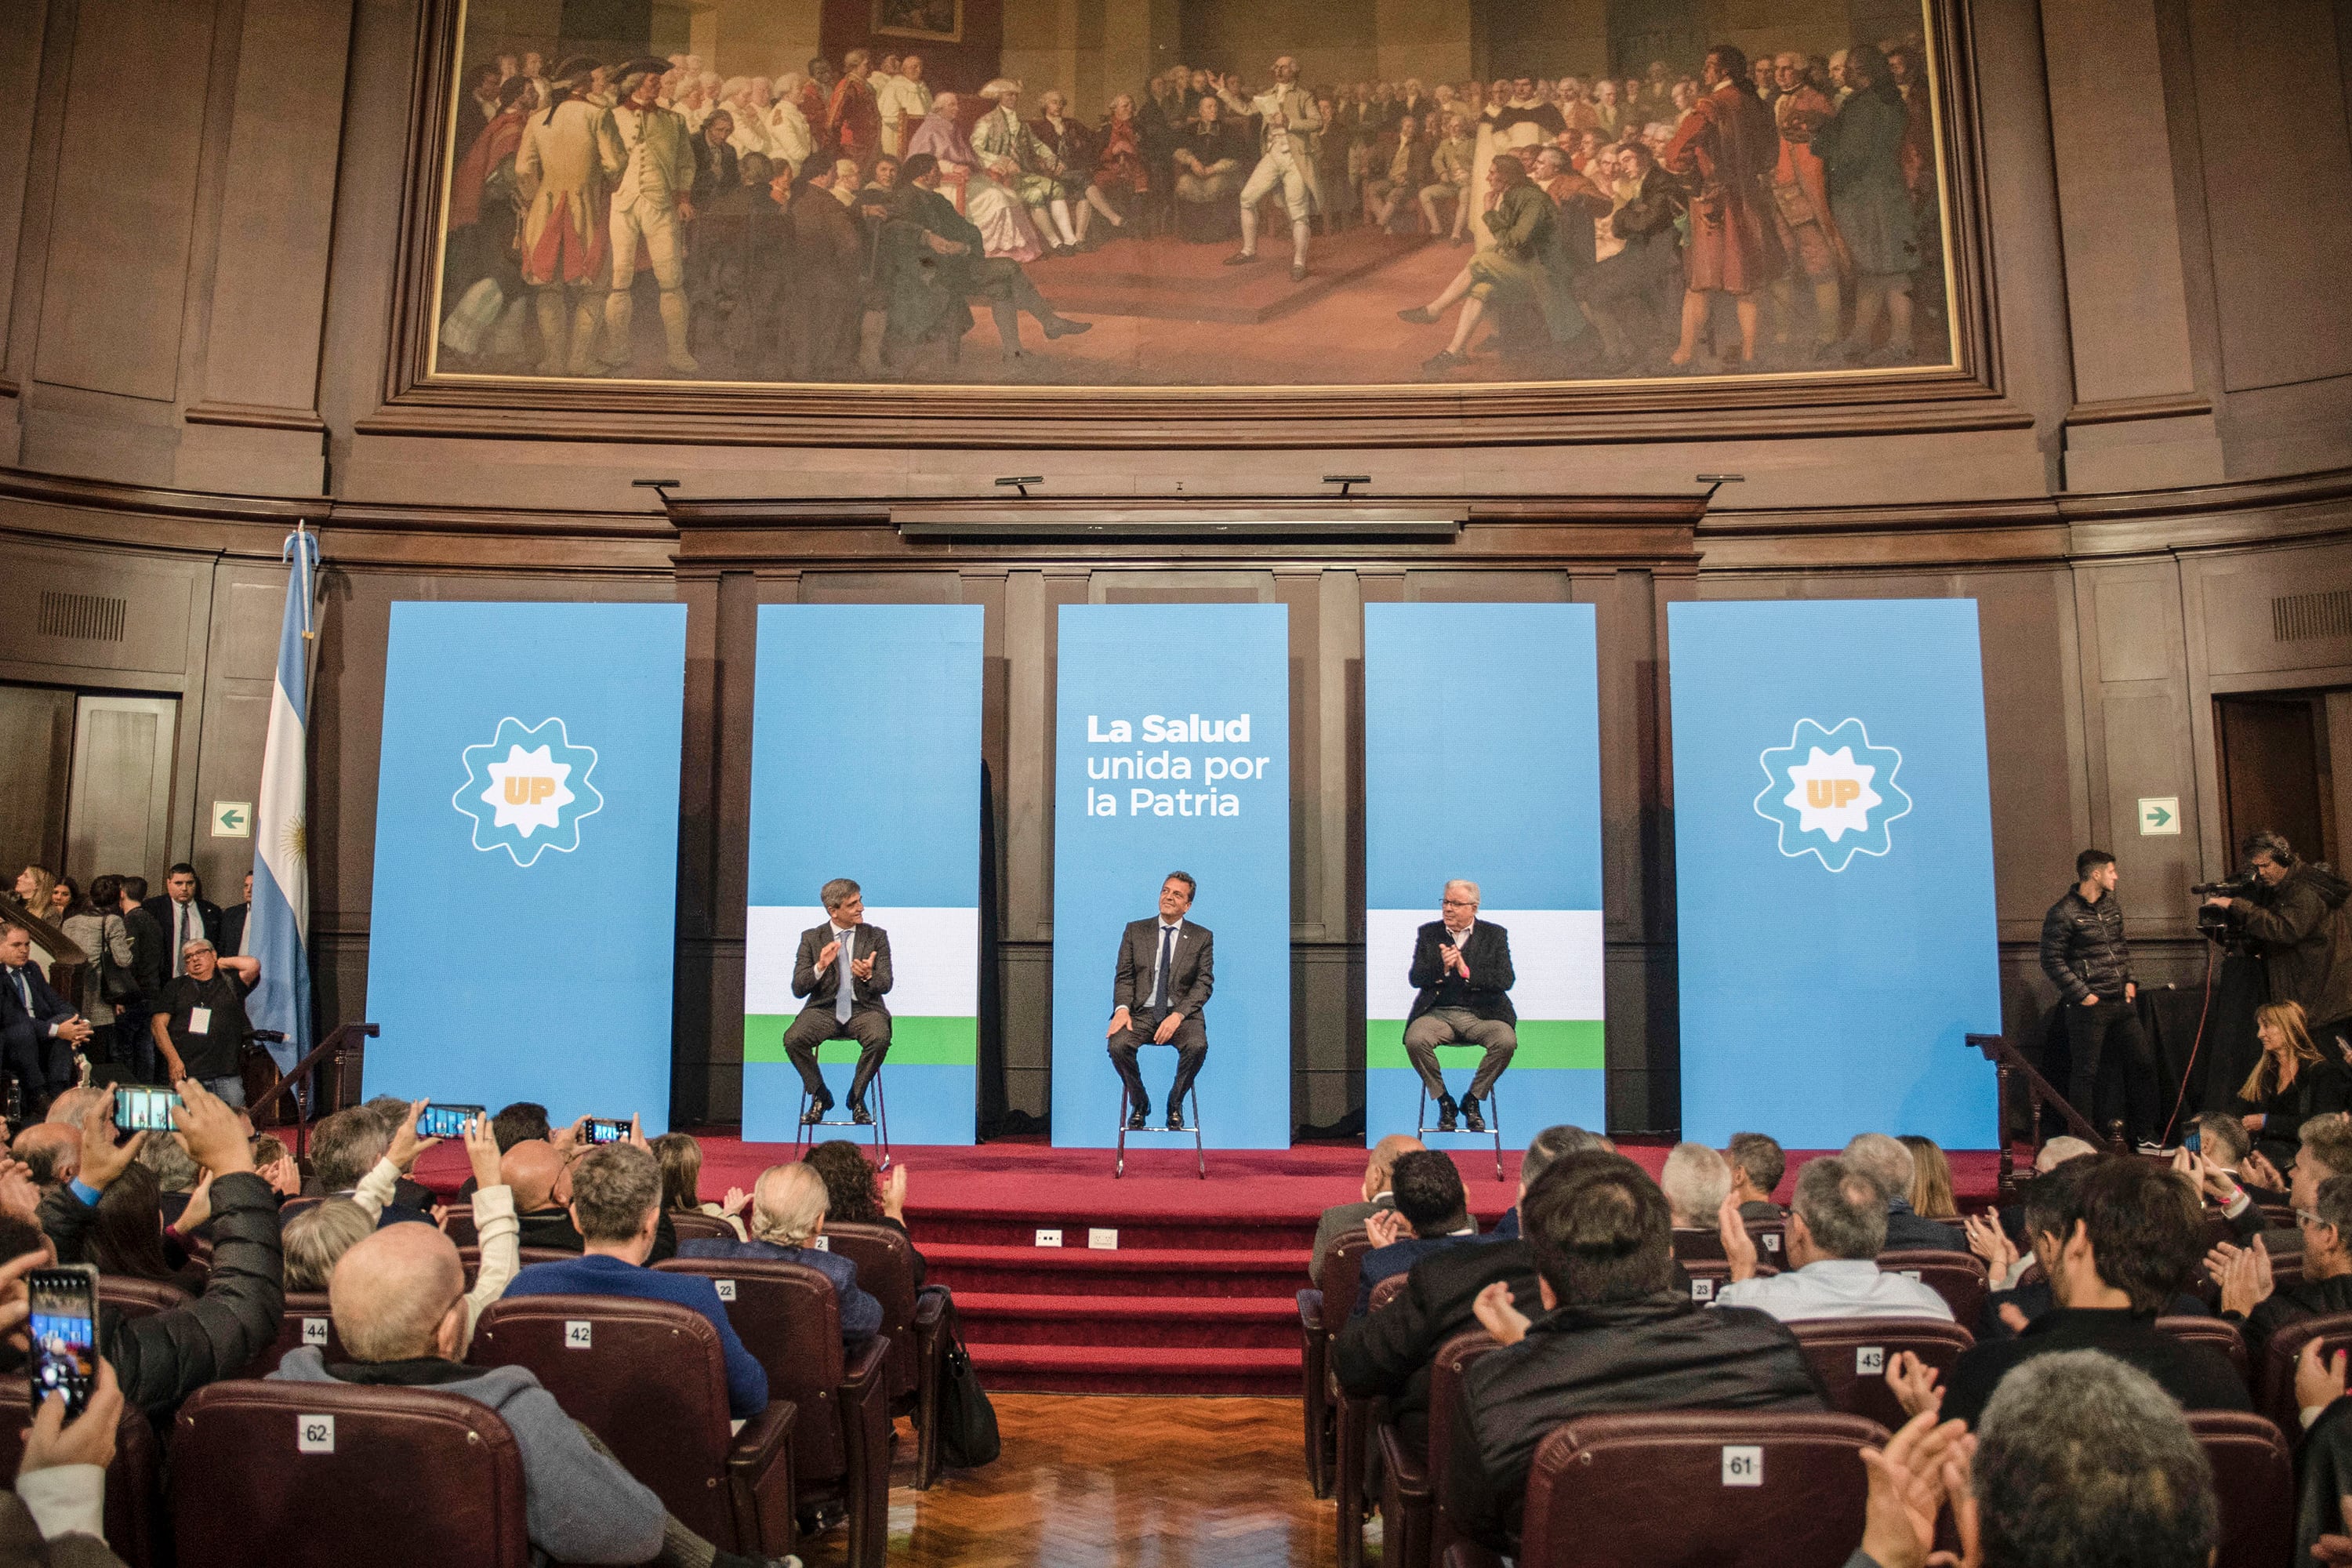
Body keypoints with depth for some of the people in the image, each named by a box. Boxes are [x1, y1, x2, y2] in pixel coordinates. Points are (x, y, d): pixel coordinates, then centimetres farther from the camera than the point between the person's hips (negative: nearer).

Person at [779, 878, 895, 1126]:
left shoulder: (876, 936, 6)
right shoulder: (811, 938, 6)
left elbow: (885, 985, -1)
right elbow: (798, 989, 0)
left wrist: (868, 976, -24)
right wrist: (820, 967, -19)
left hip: (864, 1009, 0)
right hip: (824, 1009, 1)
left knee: (880, 1038, -33)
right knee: (793, 1039, -28)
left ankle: (857, 1098, -8)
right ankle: (820, 1096, -3)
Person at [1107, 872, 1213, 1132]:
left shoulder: (1202, 937, 6)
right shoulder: (1135, 930, 10)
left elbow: (1204, 983, -2)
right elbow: (1124, 976, 7)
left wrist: (1178, 1015, -17)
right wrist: (1122, 1008, -14)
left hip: (1183, 1014, -1)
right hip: (1142, 1013, 1)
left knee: (1197, 1046, -33)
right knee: (1118, 1045, -29)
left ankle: (1175, 1104, -4)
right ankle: (1139, 1103, -1)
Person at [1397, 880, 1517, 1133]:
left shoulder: (1495, 935, 6)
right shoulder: (1428, 933, 10)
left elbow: (1506, 980, -5)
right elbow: (1415, 978, 1)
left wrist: (1467, 971, -17)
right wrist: (1442, 968, -18)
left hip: (1481, 1014, 0)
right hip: (1437, 1013, 0)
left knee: (1506, 1041, -30)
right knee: (1415, 1041, -30)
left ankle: (1472, 1100, -6)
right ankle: (1444, 1102, -6)